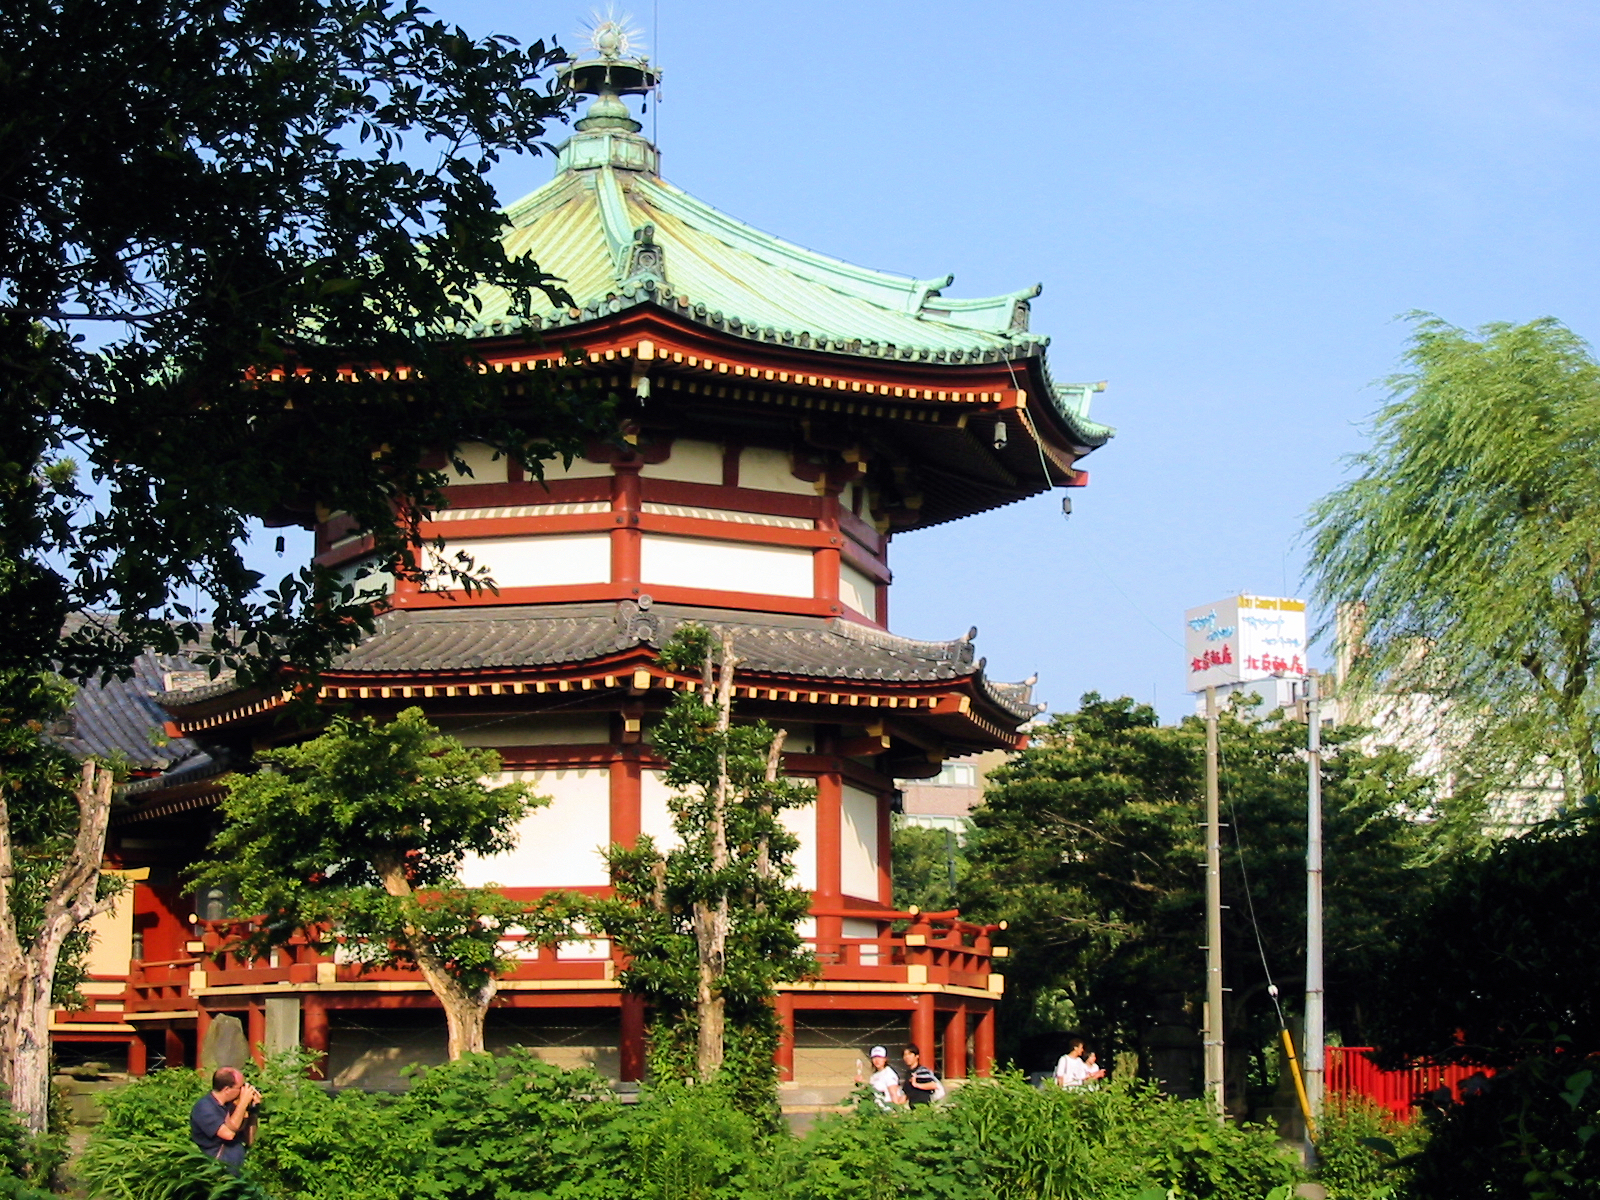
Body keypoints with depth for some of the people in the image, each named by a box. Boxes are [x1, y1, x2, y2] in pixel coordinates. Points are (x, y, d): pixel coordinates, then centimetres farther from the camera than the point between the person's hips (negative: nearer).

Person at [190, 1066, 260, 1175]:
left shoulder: (230, 1105, 12)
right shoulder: (204, 1107, -10)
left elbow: (249, 1141, 16)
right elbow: (228, 1133, -22)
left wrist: (252, 1108, 5)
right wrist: (243, 1102, -14)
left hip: (238, 1171, 7)